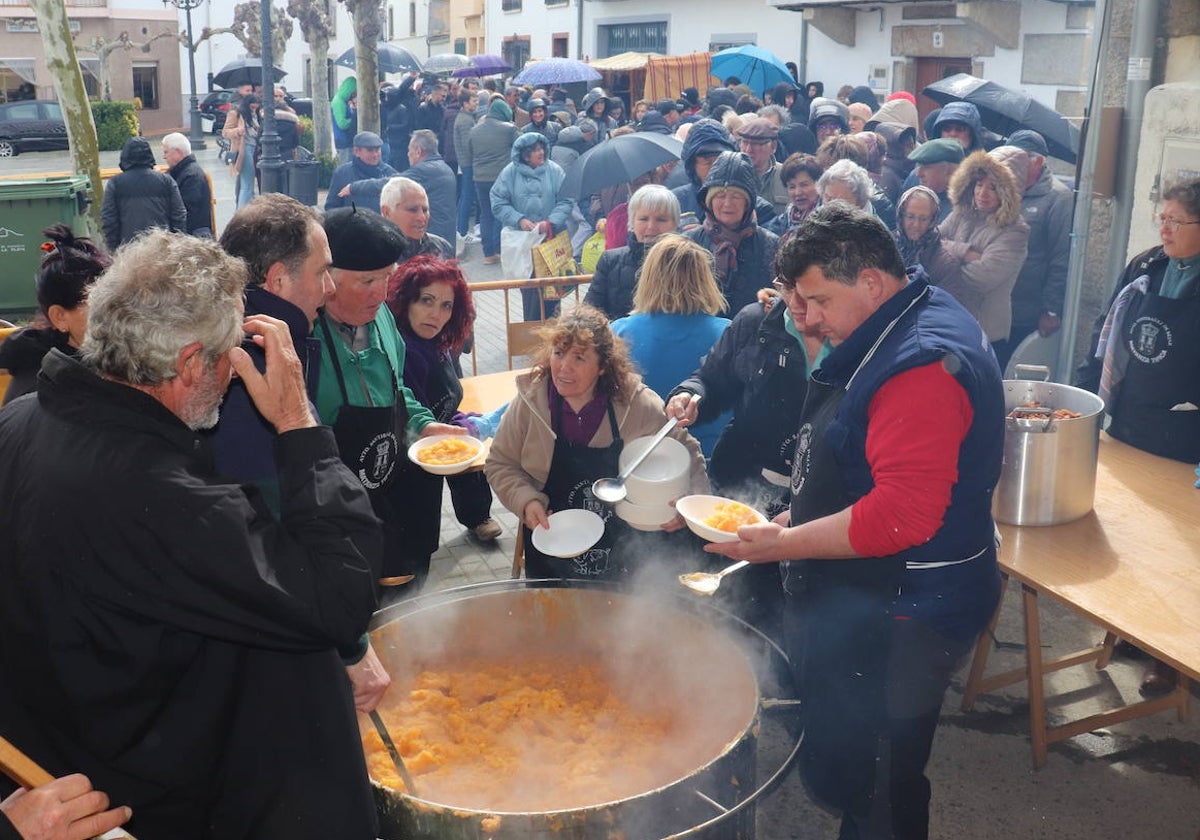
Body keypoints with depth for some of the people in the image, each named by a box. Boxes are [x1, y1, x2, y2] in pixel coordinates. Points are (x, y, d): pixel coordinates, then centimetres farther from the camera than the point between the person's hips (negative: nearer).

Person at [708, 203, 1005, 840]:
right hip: (864, 602, 10)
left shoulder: (921, 363, -25)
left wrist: (784, 544, -22)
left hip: (896, 620, -10)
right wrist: (796, 518, 13)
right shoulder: (899, 330, 10)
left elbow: (902, 514, -31)